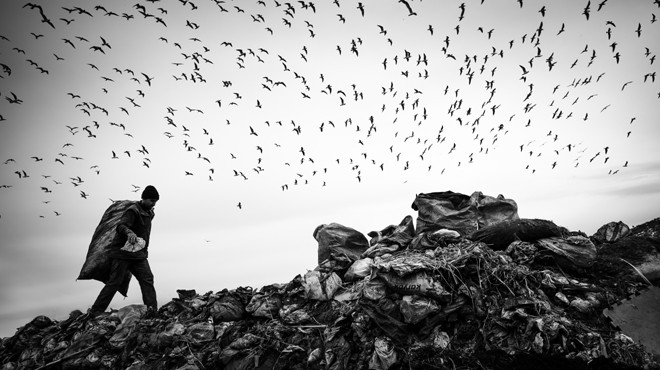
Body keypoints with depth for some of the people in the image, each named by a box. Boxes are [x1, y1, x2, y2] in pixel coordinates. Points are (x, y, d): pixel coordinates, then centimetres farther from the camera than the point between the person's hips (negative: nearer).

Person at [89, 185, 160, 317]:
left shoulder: (148, 213, 15)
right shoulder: (133, 211, -12)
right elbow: (121, 225, -28)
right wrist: (129, 232, -48)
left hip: (138, 254, 7)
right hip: (123, 252, -7)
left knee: (147, 278, -7)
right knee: (114, 282, -5)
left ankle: (152, 309, -12)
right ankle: (95, 311, 5)